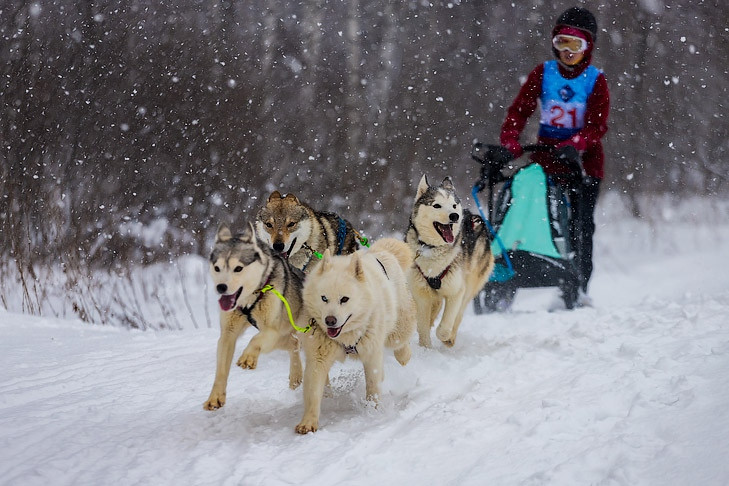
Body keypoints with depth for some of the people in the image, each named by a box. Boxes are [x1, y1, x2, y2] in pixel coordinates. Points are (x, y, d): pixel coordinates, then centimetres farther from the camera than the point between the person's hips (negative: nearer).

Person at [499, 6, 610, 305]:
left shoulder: (596, 80, -1)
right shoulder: (543, 73, 5)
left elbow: (598, 125, -11)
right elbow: (519, 110, -1)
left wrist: (574, 145, -29)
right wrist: (509, 143, -18)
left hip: (583, 160, -1)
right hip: (545, 156, 1)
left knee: (581, 224, -8)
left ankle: (579, 288, -3)